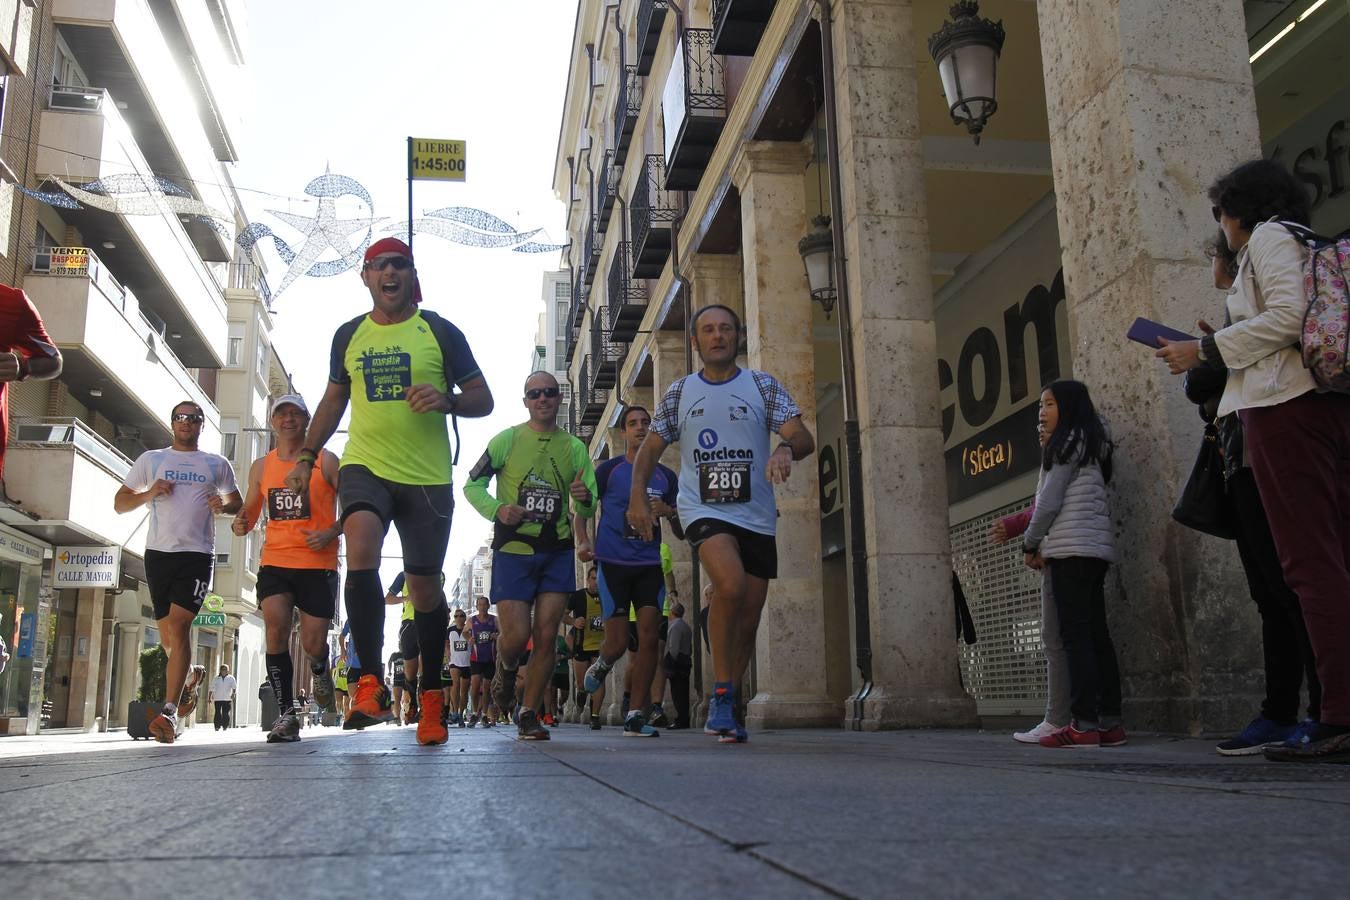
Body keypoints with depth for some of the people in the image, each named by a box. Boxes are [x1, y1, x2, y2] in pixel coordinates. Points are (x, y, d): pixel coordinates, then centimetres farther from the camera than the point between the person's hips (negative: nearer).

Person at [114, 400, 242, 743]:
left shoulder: (217, 464, 14)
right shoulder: (150, 459, 14)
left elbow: (238, 502, 22)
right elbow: (120, 503, 14)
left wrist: (223, 506, -1)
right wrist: (149, 493, -6)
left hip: (198, 554, -2)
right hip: (158, 552, 2)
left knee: (179, 625, -17)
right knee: (169, 636, 7)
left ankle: (169, 711, -22)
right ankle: (172, 710, 24)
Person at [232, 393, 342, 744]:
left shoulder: (325, 461, 1)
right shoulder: (261, 467, 12)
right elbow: (250, 511, 20)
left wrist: (331, 533, -14)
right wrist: (240, 524, -4)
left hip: (318, 564, -3)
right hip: (275, 561, 3)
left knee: (313, 644, -3)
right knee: (275, 629, -16)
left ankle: (320, 670, 36)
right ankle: (287, 714, -7)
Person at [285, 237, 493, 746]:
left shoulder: (440, 332, 2)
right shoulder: (349, 335, 11)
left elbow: (483, 400, 3)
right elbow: (333, 401, 22)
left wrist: (446, 401, -18)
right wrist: (305, 457, 12)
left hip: (427, 475, -1)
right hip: (365, 465, 1)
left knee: (424, 586, 4)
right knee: (361, 550, -27)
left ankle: (430, 696, 22)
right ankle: (371, 685, -23)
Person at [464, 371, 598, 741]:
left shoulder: (574, 447, 9)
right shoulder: (506, 440, 2)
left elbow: (587, 509, 11)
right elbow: (472, 484, 5)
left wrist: (585, 499, -13)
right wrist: (497, 510, -14)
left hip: (557, 553, 2)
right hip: (513, 550, -2)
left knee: (546, 637, -2)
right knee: (516, 634, -8)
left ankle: (529, 716, 10)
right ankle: (505, 672, 28)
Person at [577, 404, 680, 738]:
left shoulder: (667, 477, 11)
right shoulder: (609, 469, 3)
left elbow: (681, 533, 14)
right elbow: (582, 509, 8)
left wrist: (669, 512, -7)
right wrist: (583, 541, -10)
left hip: (650, 564, 3)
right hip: (613, 563, -3)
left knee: (649, 637, -7)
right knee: (618, 642, -5)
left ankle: (636, 717, 0)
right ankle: (601, 665, 33)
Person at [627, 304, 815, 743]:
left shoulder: (763, 386, 5)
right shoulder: (680, 392, 8)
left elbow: (803, 436, -6)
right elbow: (651, 448, 14)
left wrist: (786, 448, -30)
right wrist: (637, 497, 0)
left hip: (757, 517, 2)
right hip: (704, 511, -2)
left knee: (748, 620, 5)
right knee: (731, 585, -29)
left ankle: (728, 706, 26)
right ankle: (721, 694, -14)